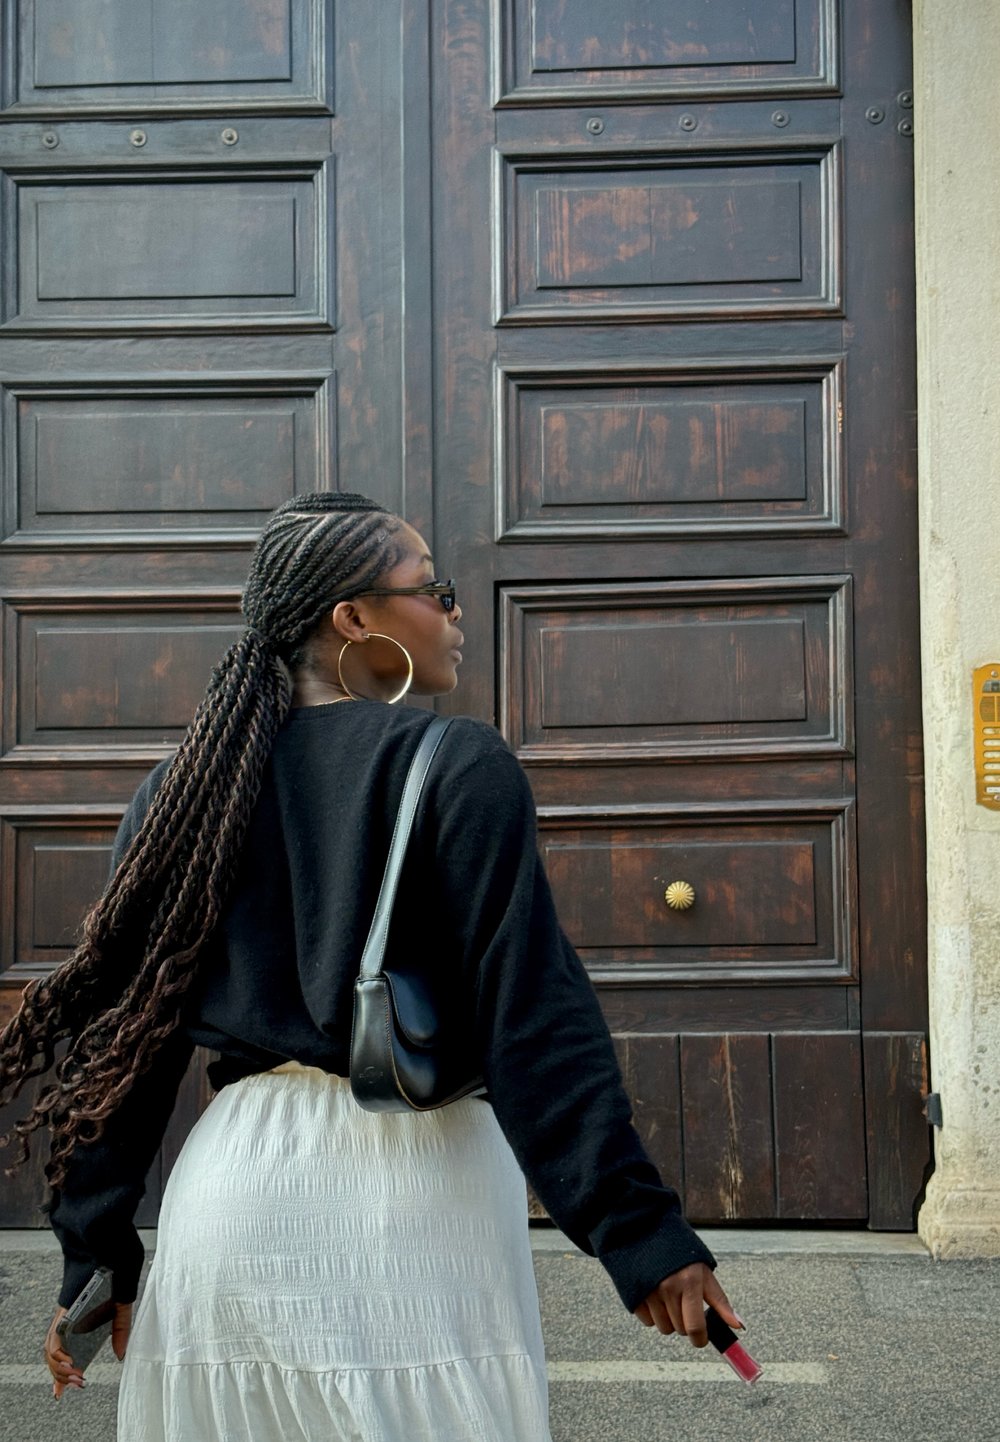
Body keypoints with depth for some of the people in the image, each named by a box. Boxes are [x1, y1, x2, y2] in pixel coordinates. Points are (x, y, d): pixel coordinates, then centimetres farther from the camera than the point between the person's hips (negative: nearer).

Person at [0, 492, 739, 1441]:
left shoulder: (183, 789, 6)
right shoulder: (458, 766, -8)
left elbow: (122, 1025, 7)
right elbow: (533, 1019, -14)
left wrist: (97, 1253, 14)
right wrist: (639, 1233, -12)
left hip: (237, 1177, 5)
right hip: (407, 1175, -4)